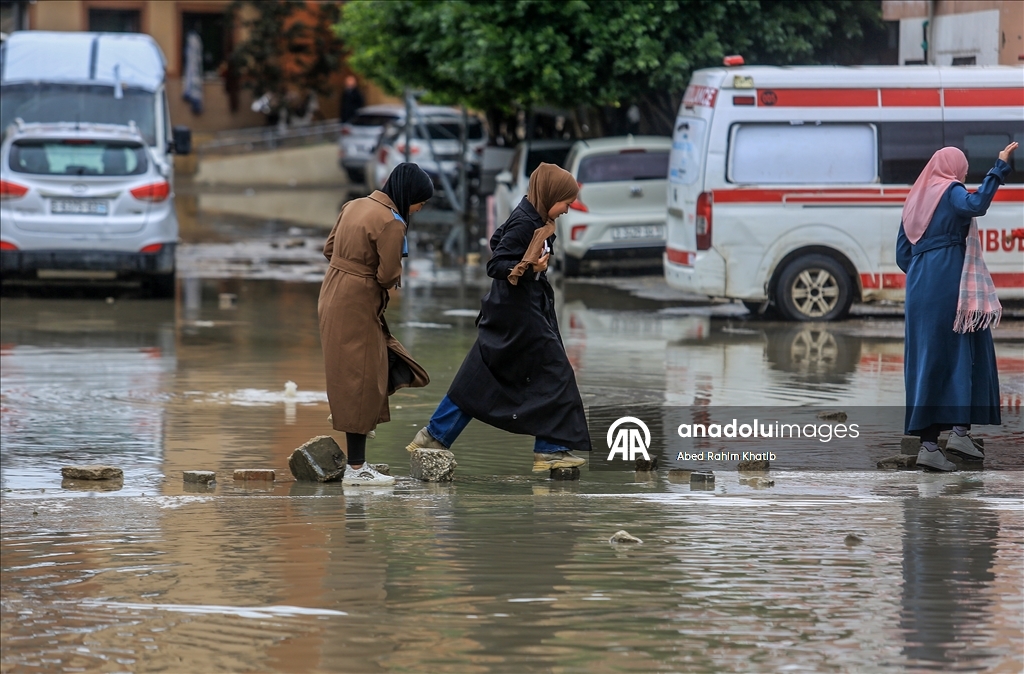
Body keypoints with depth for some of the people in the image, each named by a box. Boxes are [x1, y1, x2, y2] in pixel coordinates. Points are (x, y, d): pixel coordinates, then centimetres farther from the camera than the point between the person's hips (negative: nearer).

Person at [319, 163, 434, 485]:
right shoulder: (391, 223, -17)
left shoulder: (354, 206, 8)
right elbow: (389, 276, -18)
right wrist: (394, 279, 4)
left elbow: (329, 249, 14)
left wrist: (357, 263, 8)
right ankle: (356, 469, 3)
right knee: (361, 382, -2)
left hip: (333, 298, 9)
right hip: (359, 306, -9)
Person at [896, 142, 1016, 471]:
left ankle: (928, 442, -1)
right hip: (950, 285, -7)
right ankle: (960, 429, -11)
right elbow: (975, 205, -26)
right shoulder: (951, 191, -1)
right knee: (964, 352, -2)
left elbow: (902, 253, 17)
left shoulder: (915, 199, 19)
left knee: (928, 360, 4)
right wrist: (1000, 168, -27)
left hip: (920, 288, 7)